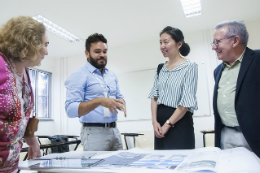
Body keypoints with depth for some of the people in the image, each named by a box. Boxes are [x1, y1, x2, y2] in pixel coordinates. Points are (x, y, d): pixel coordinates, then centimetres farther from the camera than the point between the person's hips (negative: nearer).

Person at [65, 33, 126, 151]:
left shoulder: (112, 75, 14)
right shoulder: (78, 76, -8)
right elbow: (71, 110, -16)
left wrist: (121, 103, -5)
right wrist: (99, 101, -29)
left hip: (114, 131, 6)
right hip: (94, 132, -6)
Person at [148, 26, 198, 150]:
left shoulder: (190, 67, -8)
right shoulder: (160, 68, 9)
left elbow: (187, 102, -14)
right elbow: (154, 96, 6)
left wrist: (168, 124, -13)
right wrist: (154, 121, -5)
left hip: (179, 122, -5)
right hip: (160, 123, 6)